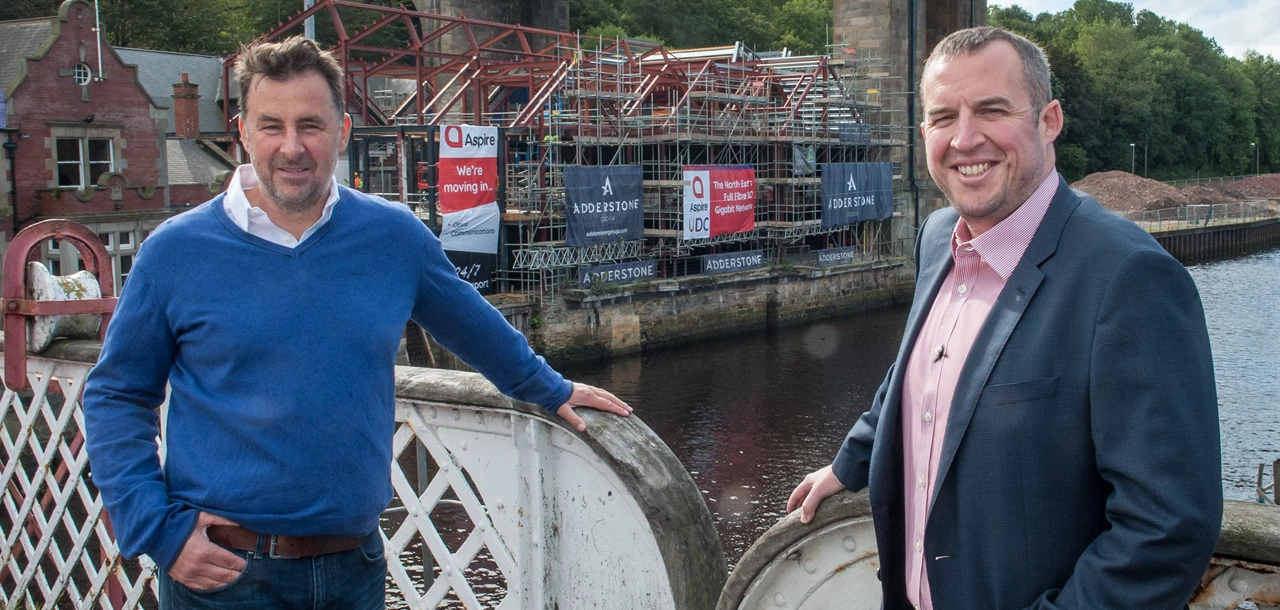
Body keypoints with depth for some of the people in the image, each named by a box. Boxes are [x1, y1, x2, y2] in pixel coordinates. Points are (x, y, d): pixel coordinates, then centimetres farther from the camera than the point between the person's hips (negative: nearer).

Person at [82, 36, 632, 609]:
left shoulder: (394, 236, 1)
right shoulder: (177, 251, -5)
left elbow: (472, 324, 18)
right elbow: (116, 397, 2)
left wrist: (549, 390, 28)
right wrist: (158, 529, -7)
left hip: (355, 564, 2)